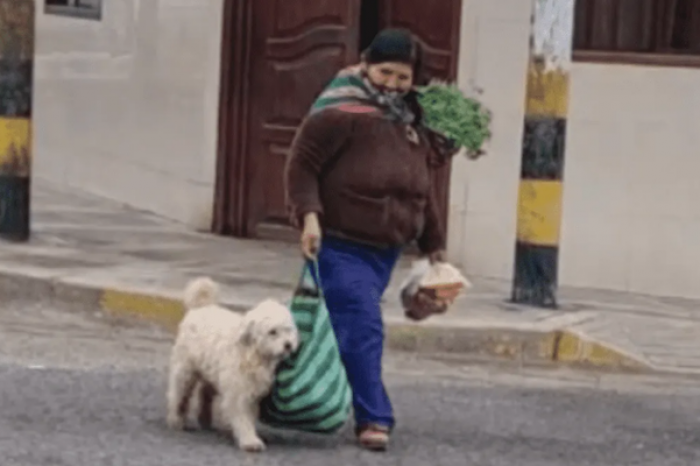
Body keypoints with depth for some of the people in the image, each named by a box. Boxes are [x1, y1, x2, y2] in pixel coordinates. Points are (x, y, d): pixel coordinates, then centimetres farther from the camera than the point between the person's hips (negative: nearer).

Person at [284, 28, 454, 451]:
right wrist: (309, 215, -25)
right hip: (342, 245, -7)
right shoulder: (340, 112, -13)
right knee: (363, 328, -13)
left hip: (386, 249, 7)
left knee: (347, 328, 13)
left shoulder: (413, 124, 12)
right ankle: (375, 419, -7)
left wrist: (434, 243, 21)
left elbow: (423, 190, 21)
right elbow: (302, 164, -13)